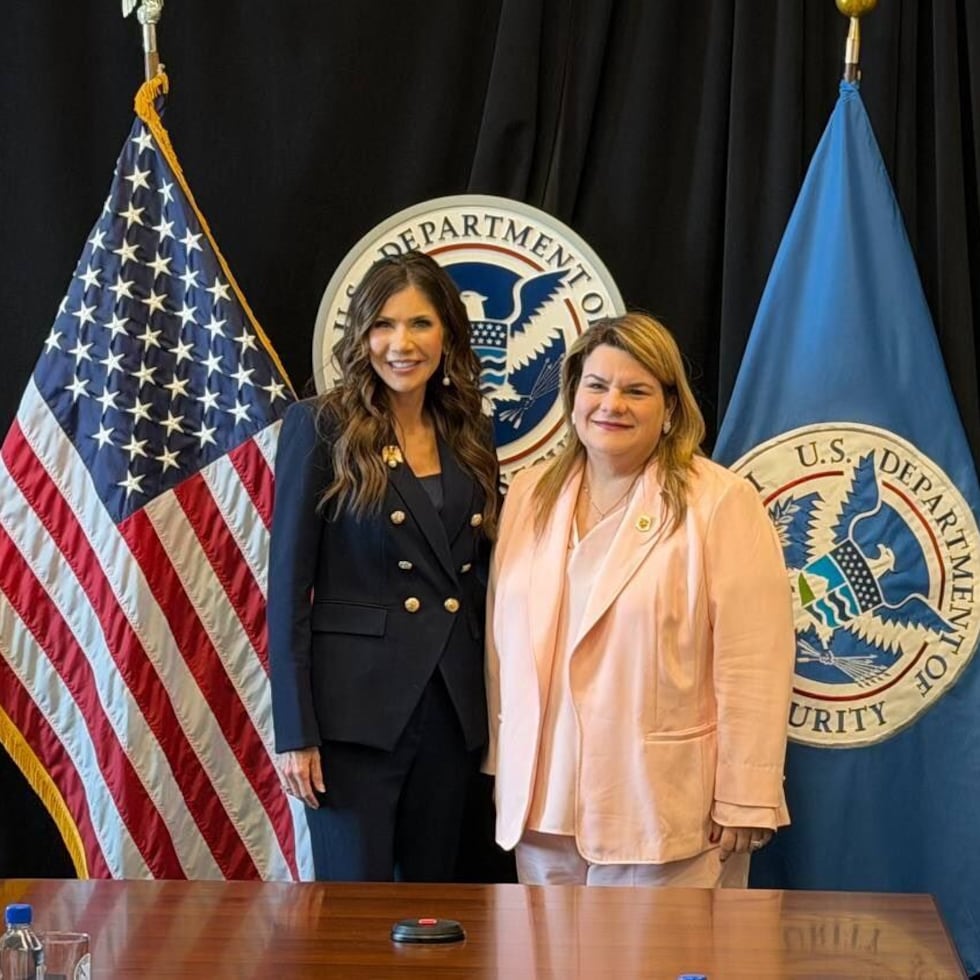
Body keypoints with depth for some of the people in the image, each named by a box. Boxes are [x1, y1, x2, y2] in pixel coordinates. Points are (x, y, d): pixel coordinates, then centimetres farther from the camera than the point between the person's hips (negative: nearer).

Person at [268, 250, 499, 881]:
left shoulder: (471, 434, 10)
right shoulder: (321, 427, -5)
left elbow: (482, 576, 14)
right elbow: (288, 583, -7)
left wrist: (498, 708, 8)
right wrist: (295, 731, -11)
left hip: (454, 707, 5)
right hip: (357, 706, -5)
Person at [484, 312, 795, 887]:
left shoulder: (721, 503, -6)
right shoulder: (529, 495, 12)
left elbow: (753, 663, -10)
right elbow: (504, 642, 15)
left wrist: (744, 800, -12)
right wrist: (501, 766, 15)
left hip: (664, 814, -5)